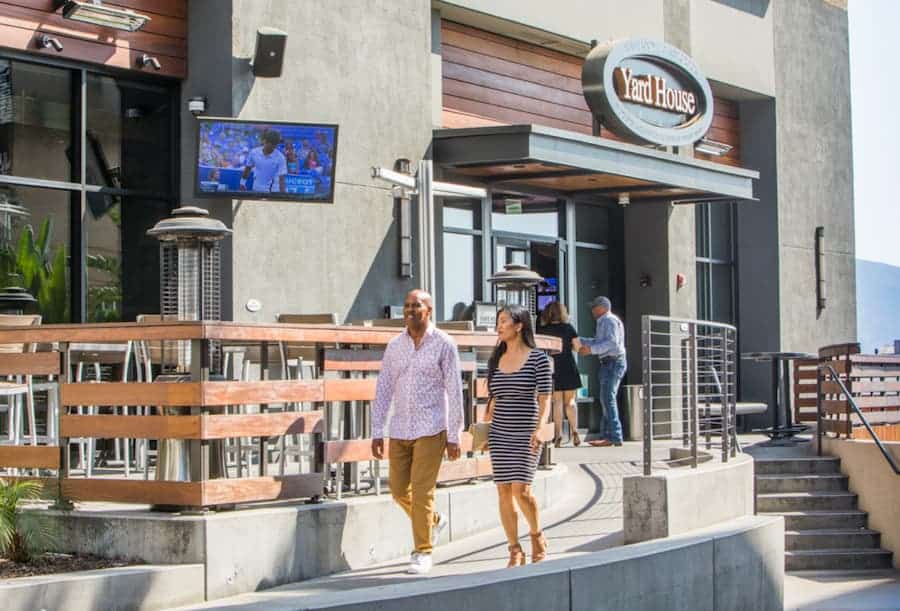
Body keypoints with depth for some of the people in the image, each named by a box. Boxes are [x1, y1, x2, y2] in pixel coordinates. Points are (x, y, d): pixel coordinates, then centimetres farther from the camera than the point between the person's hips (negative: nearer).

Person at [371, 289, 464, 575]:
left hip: (430, 430, -5)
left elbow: (454, 391, -3)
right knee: (399, 489, 8)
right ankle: (434, 520, 35)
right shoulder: (395, 346, 9)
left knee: (422, 490, -8)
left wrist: (454, 436, -7)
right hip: (400, 430, 5)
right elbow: (383, 390, 11)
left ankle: (423, 552, 2)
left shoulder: (443, 344, -3)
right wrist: (377, 432, 6)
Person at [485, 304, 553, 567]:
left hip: (525, 434, -5)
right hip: (499, 434, 5)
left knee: (521, 489, -13)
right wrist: (484, 431, 12)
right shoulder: (495, 360, 11)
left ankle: (537, 536, 13)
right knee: (504, 491, 1)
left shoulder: (538, 359, -3)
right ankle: (515, 551, 9)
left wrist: (539, 429, -18)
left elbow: (544, 400, -6)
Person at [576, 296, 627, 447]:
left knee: (608, 399, -13)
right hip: (608, 363, 11)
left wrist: (591, 349, -23)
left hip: (613, 362, -11)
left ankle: (614, 437, -15)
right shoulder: (604, 322, 22)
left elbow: (612, 342, -21)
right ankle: (608, 435, 13)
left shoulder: (610, 320, -10)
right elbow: (598, 341, 27)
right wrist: (580, 341, 23)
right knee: (607, 400, 11)